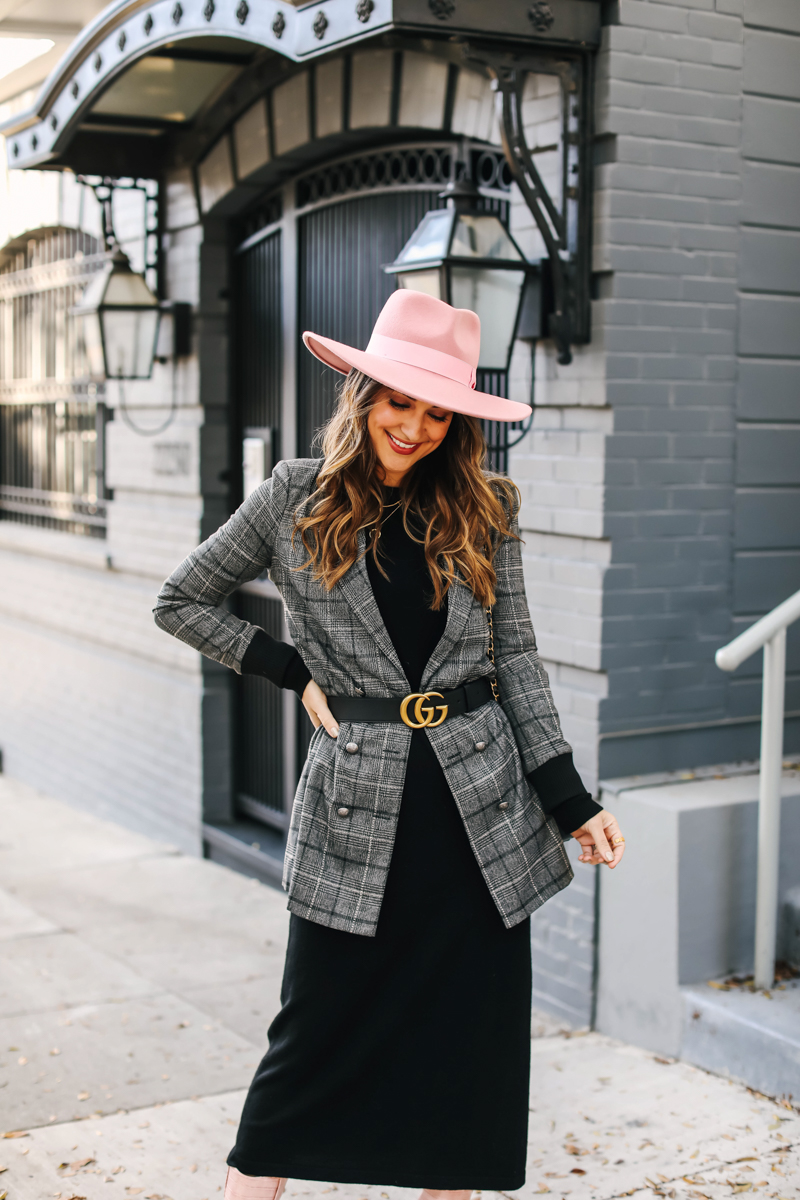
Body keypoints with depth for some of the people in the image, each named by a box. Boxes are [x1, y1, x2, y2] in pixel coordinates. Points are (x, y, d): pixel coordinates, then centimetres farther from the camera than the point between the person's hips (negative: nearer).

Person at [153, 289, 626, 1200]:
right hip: (358, 803, -2)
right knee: (318, 1029, 5)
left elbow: (516, 657, 6)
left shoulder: (482, 510, 4)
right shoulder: (295, 500, -1)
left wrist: (568, 801, 1)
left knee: (472, 1034, 10)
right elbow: (181, 603, 8)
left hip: (482, 809, 3)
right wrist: (295, 672, 0)